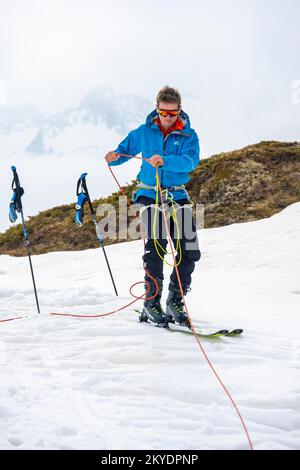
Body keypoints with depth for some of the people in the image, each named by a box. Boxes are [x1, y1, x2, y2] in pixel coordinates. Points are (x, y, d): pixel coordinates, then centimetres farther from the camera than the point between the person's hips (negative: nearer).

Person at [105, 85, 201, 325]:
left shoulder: (189, 135, 2)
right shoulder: (144, 132, 6)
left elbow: (191, 161, -15)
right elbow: (125, 149, 13)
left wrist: (165, 161, -32)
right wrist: (114, 157, -11)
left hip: (178, 196, 2)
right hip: (150, 195, -1)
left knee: (190, 251, -3)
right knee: (156, 246, -17)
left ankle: (176, 301, 13)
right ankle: (152, 301, -3)